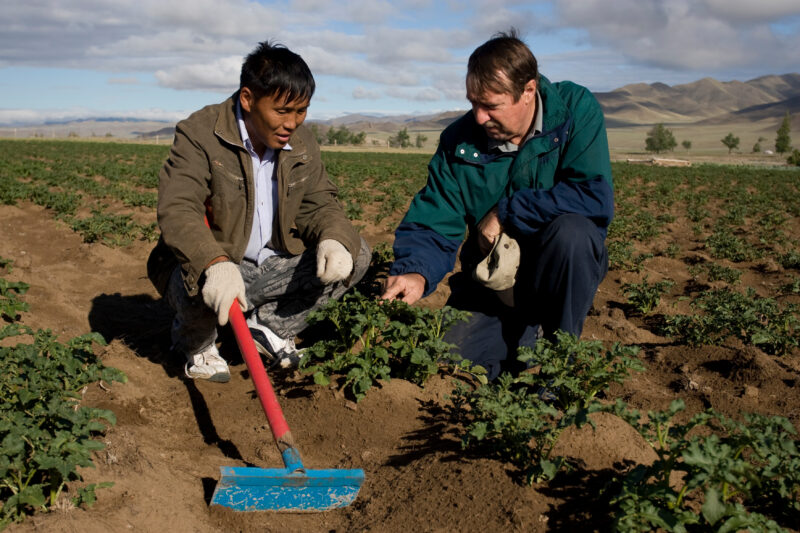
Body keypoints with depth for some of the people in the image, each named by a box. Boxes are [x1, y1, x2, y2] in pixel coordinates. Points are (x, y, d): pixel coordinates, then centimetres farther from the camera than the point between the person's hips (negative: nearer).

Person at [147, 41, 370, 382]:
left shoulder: (301, 143, 2)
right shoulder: (199, 134, -18)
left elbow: (319, 202, 4)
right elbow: (176, 210, -31)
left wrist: (333, 239, -22)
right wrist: (215, 264, -51)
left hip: (274, 266, 6)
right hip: (209, 268, -5)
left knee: (355, 255, -7)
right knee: (204, 285, -40)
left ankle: (271, 323, 3)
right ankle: (195, 342, 0)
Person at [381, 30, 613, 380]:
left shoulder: (575, 109, -13)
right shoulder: (458, 141, -7)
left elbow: (596, 197, -25)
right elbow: (431, 225, -10)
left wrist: (506, 212, -21)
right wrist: (415, 271, -32)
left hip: (566, 271, -1)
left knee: (571, 229, -34)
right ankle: (524, 332, 15)